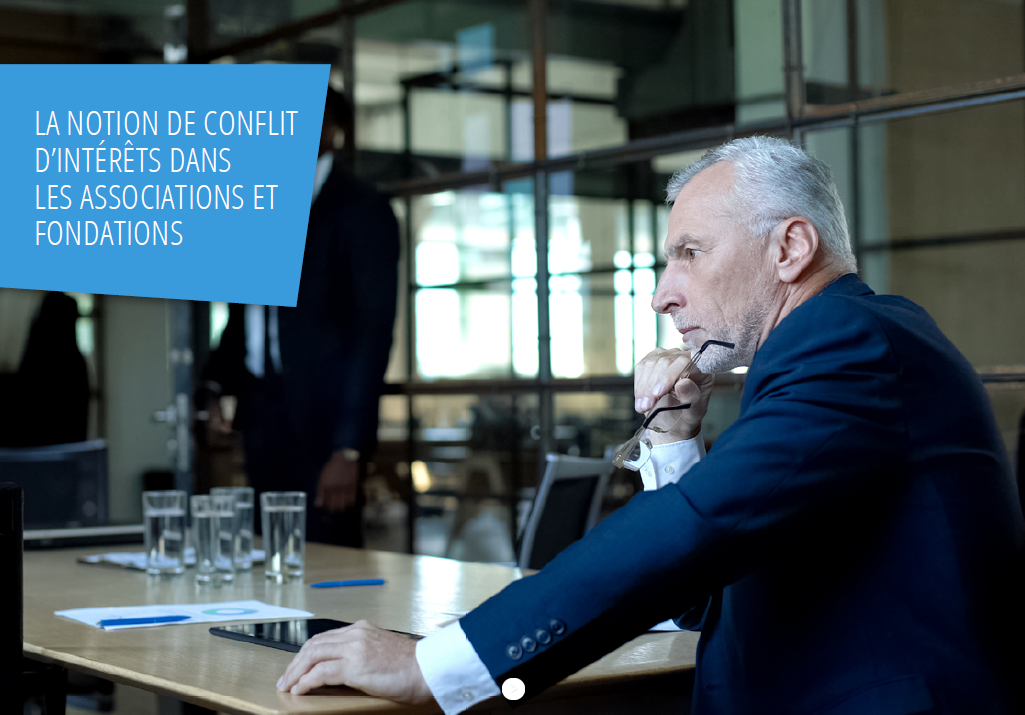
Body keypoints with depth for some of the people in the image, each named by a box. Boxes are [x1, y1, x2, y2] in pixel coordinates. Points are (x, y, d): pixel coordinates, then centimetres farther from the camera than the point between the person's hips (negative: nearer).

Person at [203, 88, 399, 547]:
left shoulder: (361, 210, -5)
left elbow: (374, 330, -10)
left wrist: (349, 448, -16)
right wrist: (218, 383, 6)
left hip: (321, 423, -6)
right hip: (264, 418, 6)